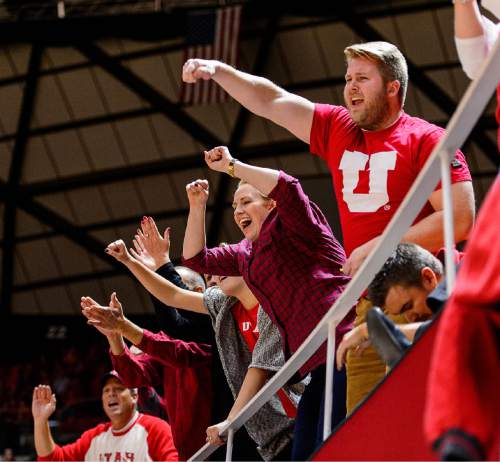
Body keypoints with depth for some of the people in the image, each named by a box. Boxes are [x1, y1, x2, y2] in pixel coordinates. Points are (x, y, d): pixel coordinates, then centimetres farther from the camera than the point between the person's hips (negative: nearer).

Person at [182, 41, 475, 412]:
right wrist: (219, 71, 7)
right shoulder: (338, 131, 19)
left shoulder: (427, 140, -2)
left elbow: (461, 218, -11)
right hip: (367, 306, 6)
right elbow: (271, 102, 22)